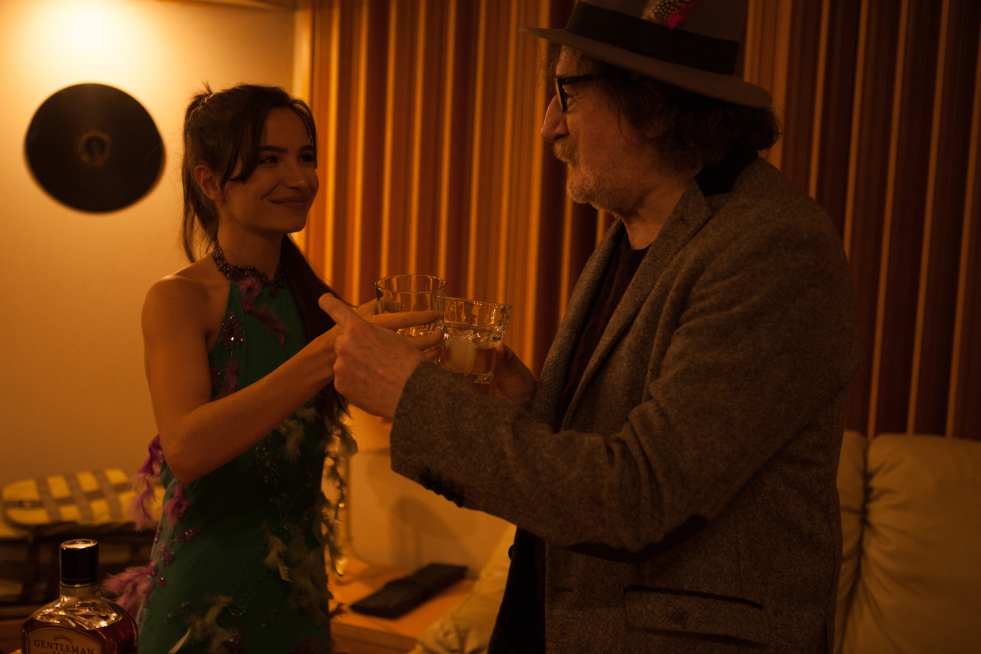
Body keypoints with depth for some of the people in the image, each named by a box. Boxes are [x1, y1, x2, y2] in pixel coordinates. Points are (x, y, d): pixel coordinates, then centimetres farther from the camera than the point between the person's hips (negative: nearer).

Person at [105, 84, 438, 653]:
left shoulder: (312, 298, 3)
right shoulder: (179, 298, -13)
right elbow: (185, 448, -30)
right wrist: (325, 354, -37)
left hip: (300, 585, 6)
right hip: (207, 599, -5)